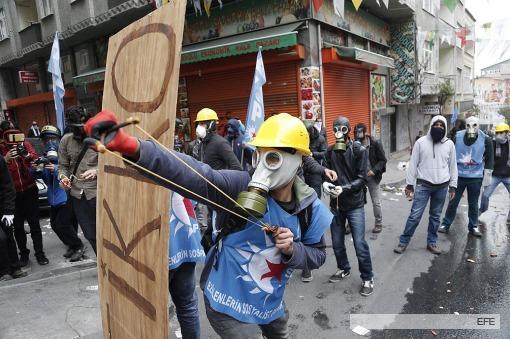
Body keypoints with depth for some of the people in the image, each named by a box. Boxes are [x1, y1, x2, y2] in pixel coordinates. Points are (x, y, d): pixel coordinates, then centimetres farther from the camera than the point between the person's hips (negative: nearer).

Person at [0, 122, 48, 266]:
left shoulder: (25, 143, -1)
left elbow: (35, 157, -15)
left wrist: (27, 155, -35)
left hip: (29, 190, 0)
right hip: (12, 193, 0)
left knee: (34, 223, 3)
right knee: (18, 226, 9)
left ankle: (39, 253, 12)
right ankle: (23, 253, 24)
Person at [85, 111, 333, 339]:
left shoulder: (309, 208, -11)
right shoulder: (242, 186, -26)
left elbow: (317, 255, 0)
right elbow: (194, 177, -43)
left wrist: (292, 250, -23)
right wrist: (132, 147, -59)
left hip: (271, 304, 6)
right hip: (230, 305, -6)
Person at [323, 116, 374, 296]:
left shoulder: (359, 150, -8)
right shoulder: (330, 151, 2)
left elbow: (362, 178, -11)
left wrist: (344, 188, -24)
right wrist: (325, 183, -17)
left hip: (355, 204, -4)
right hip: (335, 203, 4)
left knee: (360, 243, -2)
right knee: (337, 242, 13)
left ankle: (367, 278, 18)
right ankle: (343, 269, 38)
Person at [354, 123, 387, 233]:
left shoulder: (375, 144, -10)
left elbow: (383, 160, -6)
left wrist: (374, 170, -19)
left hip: (372, 177, -1)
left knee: (376, 202, 7)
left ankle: (378, 224, 25)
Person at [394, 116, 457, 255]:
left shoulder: (449, 144, 2)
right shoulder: (421, 142, -4)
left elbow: (453, 166, 9)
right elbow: (413, 164, -2)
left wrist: (453, 186, 8)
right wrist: (409, 184, -3)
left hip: (442, 186, 3)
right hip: (423, 185, -2)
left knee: (435, 216, 13)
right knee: (415, 215, -5)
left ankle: (432, 242, 26)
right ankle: (403, 242, 7)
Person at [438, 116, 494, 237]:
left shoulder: (485, 139, -3)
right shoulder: (457, 137, -2)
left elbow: (489, 158, 4)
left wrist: (487, 175, 1)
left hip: (476, 177, 0)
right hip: (458, 176, 0)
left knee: (473, 203, 10)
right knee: (453, 202, 5)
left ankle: (473, 227, 25)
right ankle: (446, 224, 16)